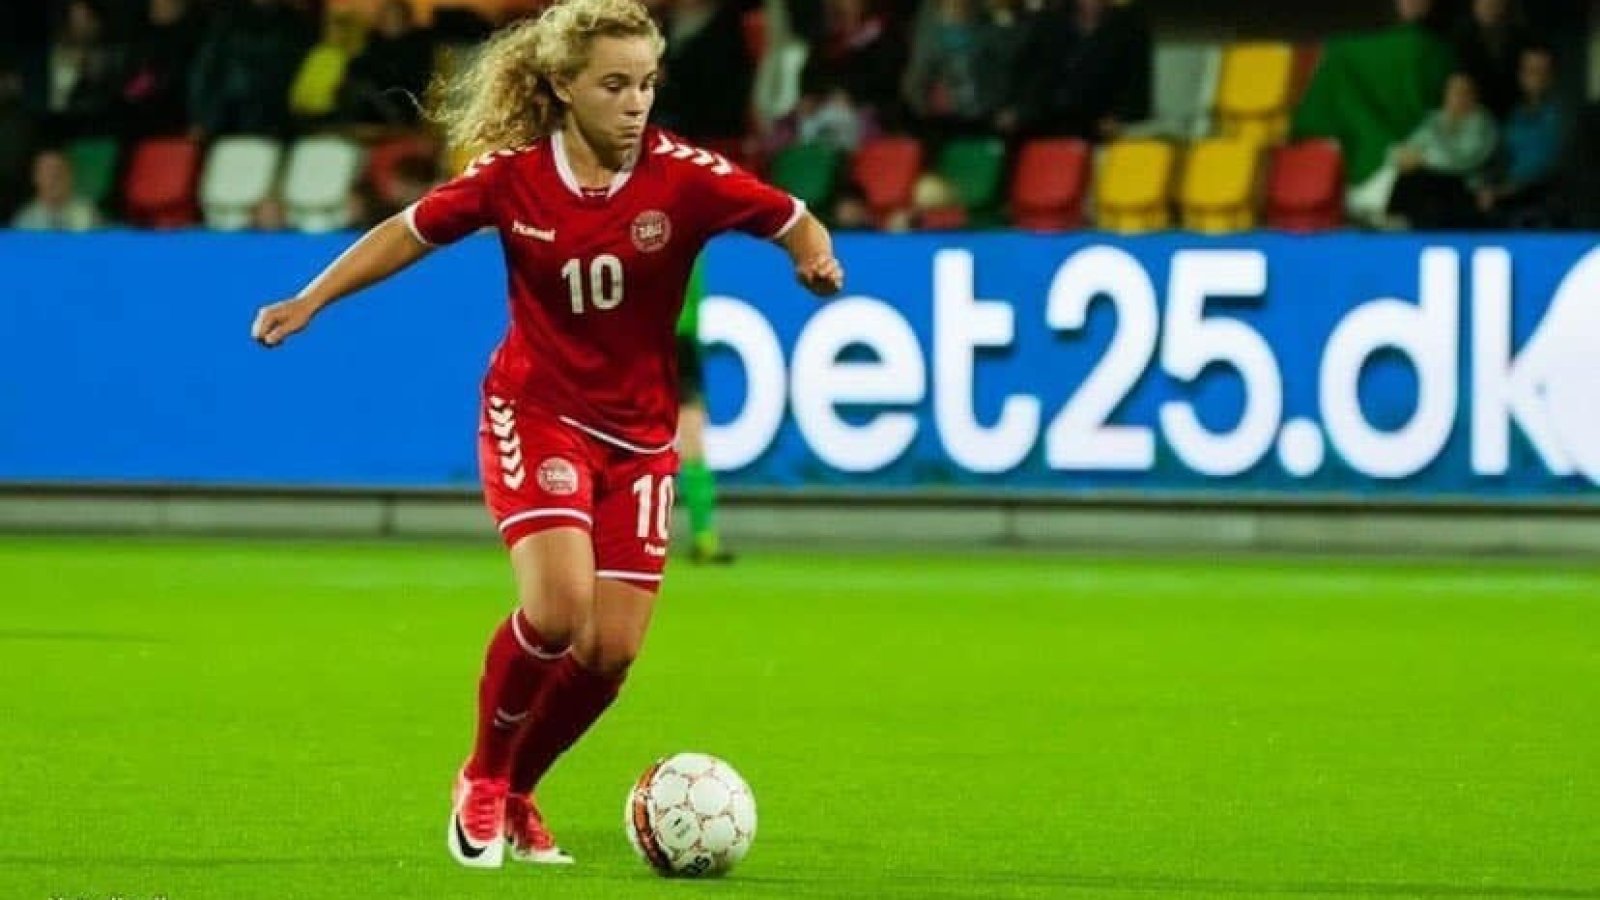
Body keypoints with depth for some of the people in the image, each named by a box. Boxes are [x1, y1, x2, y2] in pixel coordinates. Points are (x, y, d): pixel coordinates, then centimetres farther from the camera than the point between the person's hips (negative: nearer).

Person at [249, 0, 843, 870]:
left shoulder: (683, 177, -13)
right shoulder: (512, 177, -10)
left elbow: (793, 221, -6)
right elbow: (410, 233, 5)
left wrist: (816, 259, -28)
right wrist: (310, 301, 3)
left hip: (639, 433, 2)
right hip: (536, 413, -2)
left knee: (611, 649, -3)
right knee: (557, 607, -23)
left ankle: (513, 797, 24)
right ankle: (481, 779, 2)